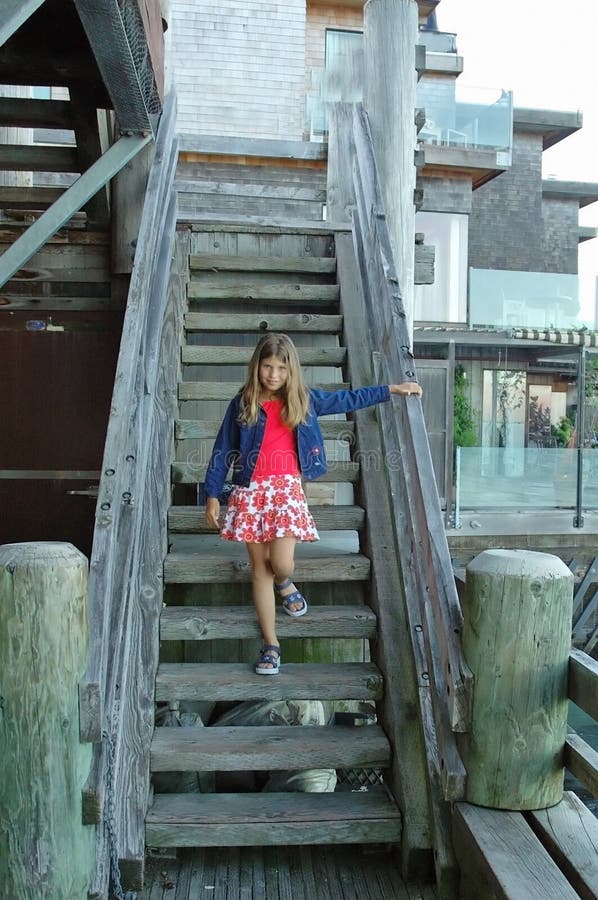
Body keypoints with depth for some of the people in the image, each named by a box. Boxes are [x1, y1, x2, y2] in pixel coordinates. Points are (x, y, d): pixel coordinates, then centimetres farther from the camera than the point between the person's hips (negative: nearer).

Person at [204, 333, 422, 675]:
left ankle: (285, 584, 26)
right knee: (260, 568, 4)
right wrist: (213, 495, 2)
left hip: (287, 488, 0)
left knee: (280, 563, -14)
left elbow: (348, 399, 14)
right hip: (250, 491, 0)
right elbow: (223, 450, 5)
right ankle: (271, 644, 15)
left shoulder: (303, 400, 6)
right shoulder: (242, 404, 3)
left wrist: (393, 389, 15)